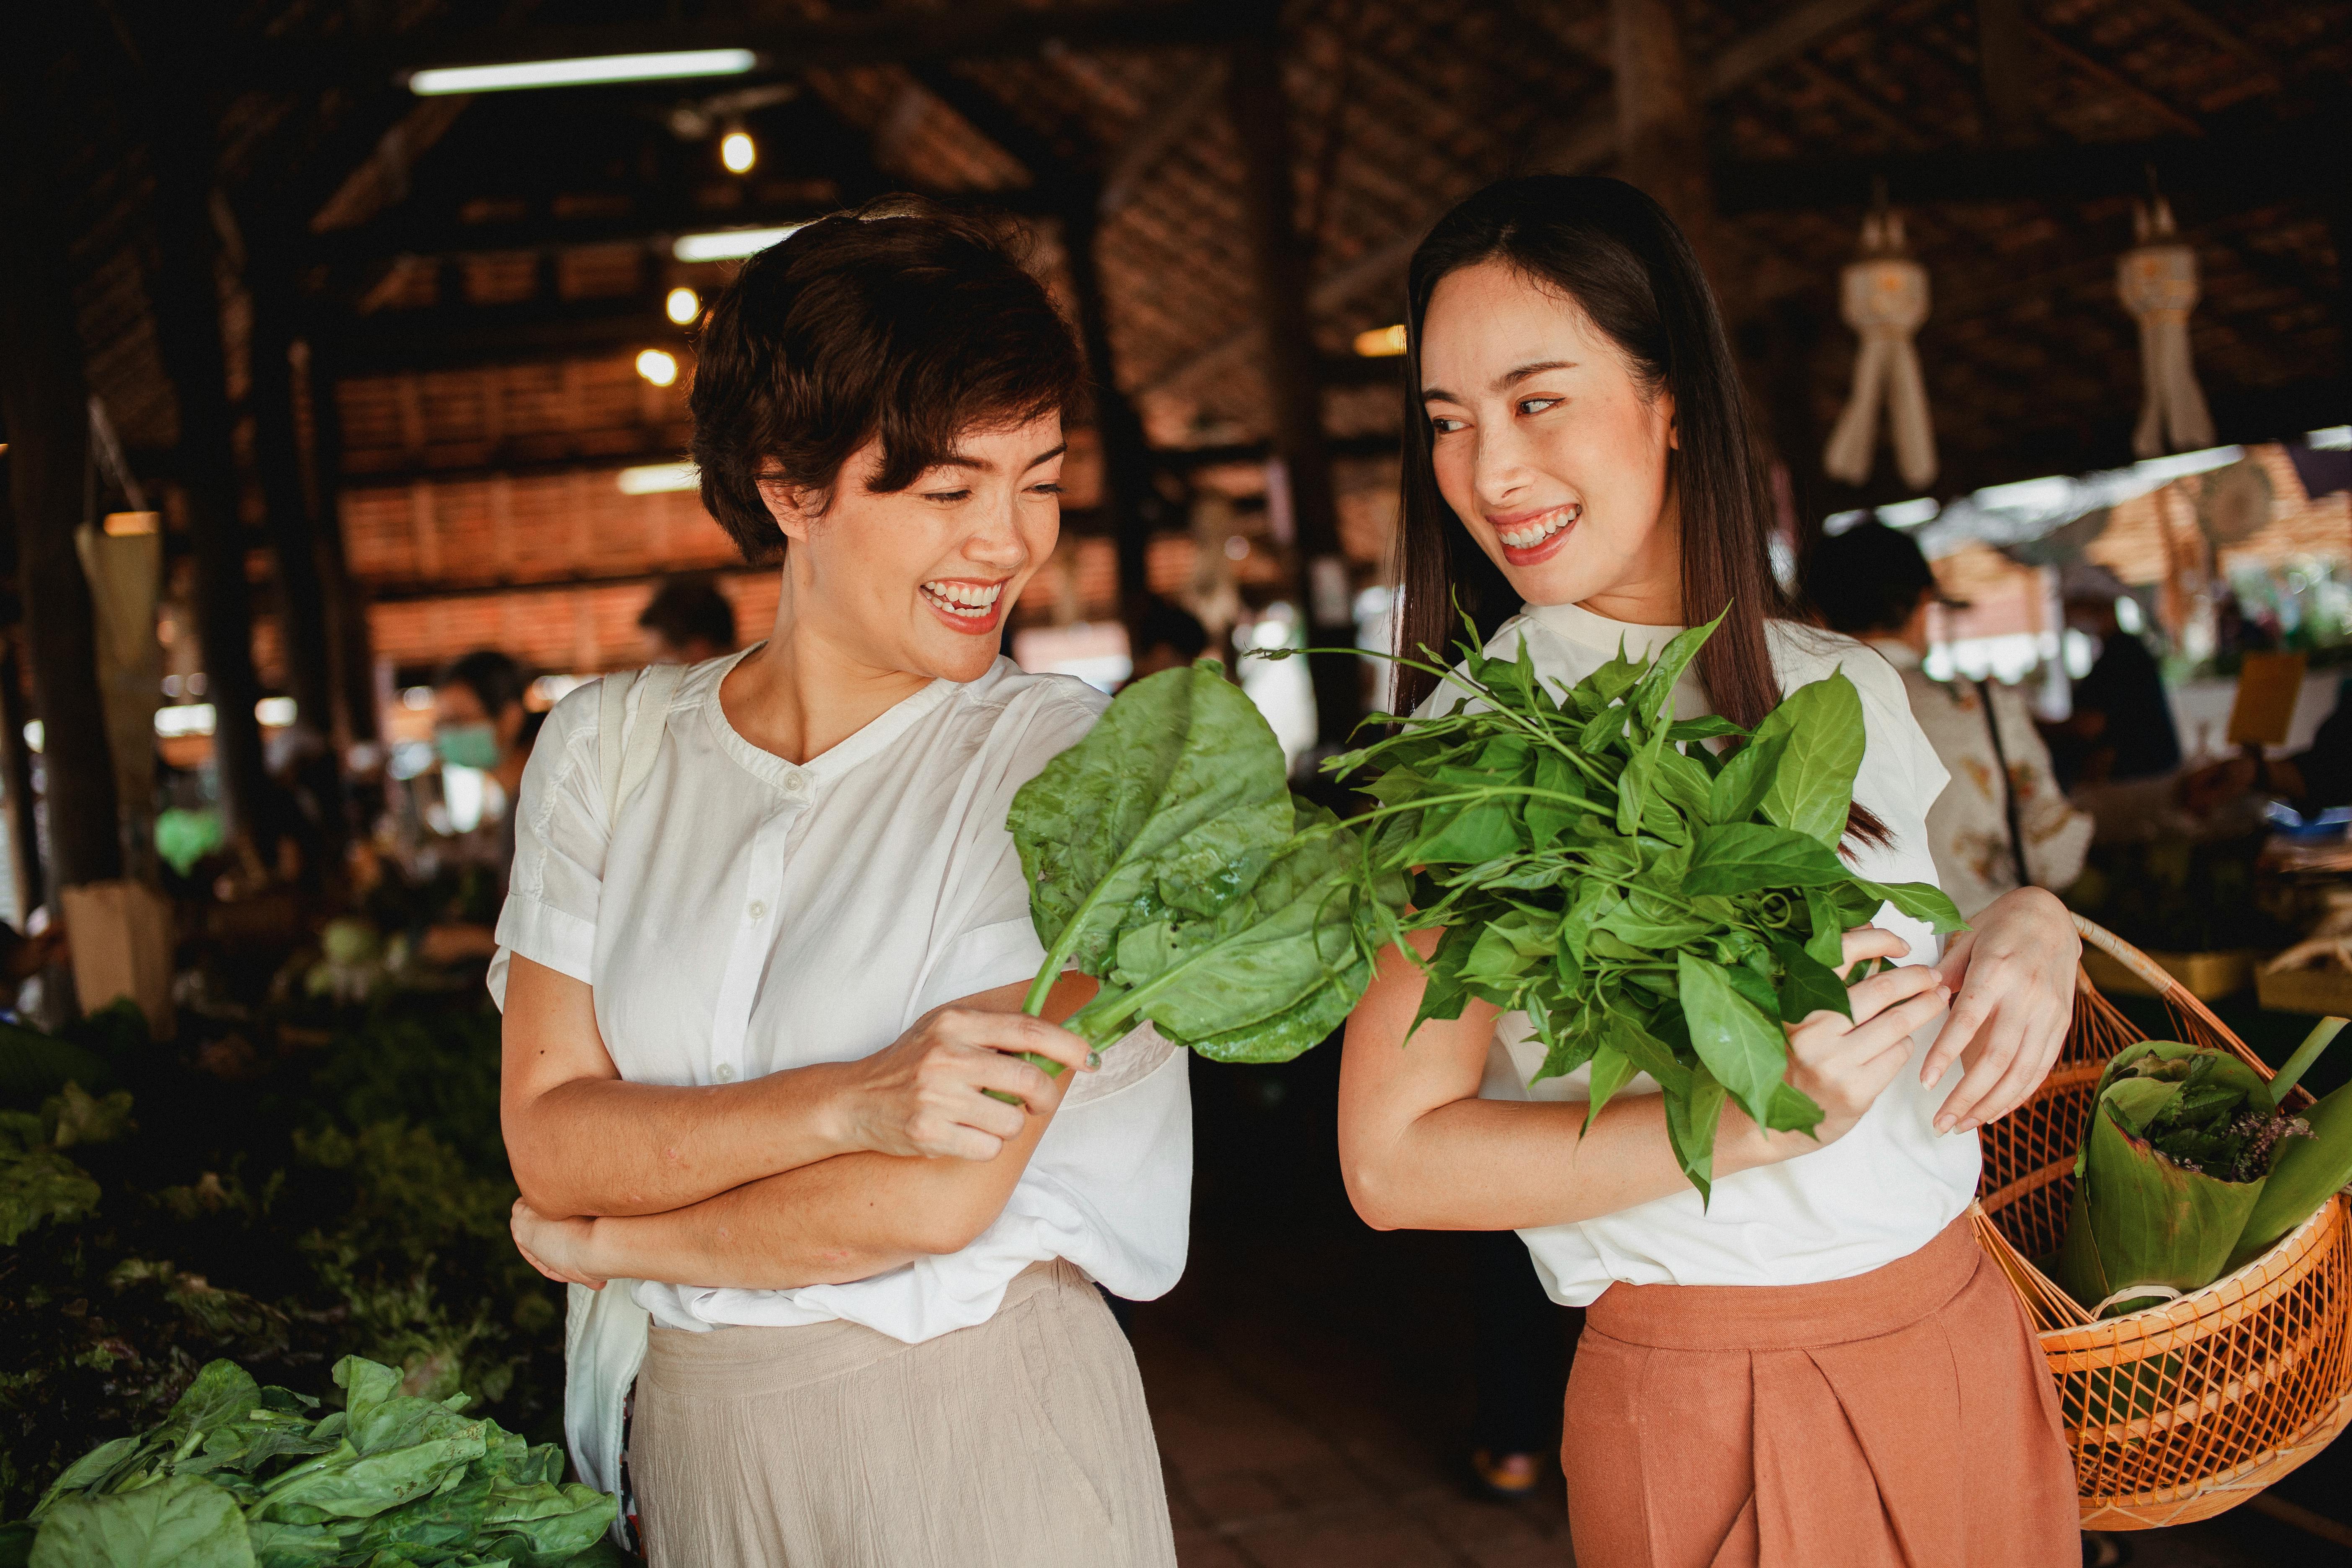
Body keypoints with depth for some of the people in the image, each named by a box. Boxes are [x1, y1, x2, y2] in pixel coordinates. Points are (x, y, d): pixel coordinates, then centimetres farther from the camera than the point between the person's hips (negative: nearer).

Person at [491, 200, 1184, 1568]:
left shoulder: (1060, 757, -14)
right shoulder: (610, 748, -1)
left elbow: (939, 1199, -19)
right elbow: (549, 1135, -8)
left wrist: (603, 1244, -6)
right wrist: (841, 1104, -24)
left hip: (982, 1440, -3)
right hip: (693, 1438, 4)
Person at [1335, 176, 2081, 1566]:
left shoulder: (1848, 689, 2)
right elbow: (1393, 1160, -18)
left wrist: (2032, 924, -5)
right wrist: (1754, 1119, -27)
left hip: (1968, 1342, 5)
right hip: (1711, 1405, -5)